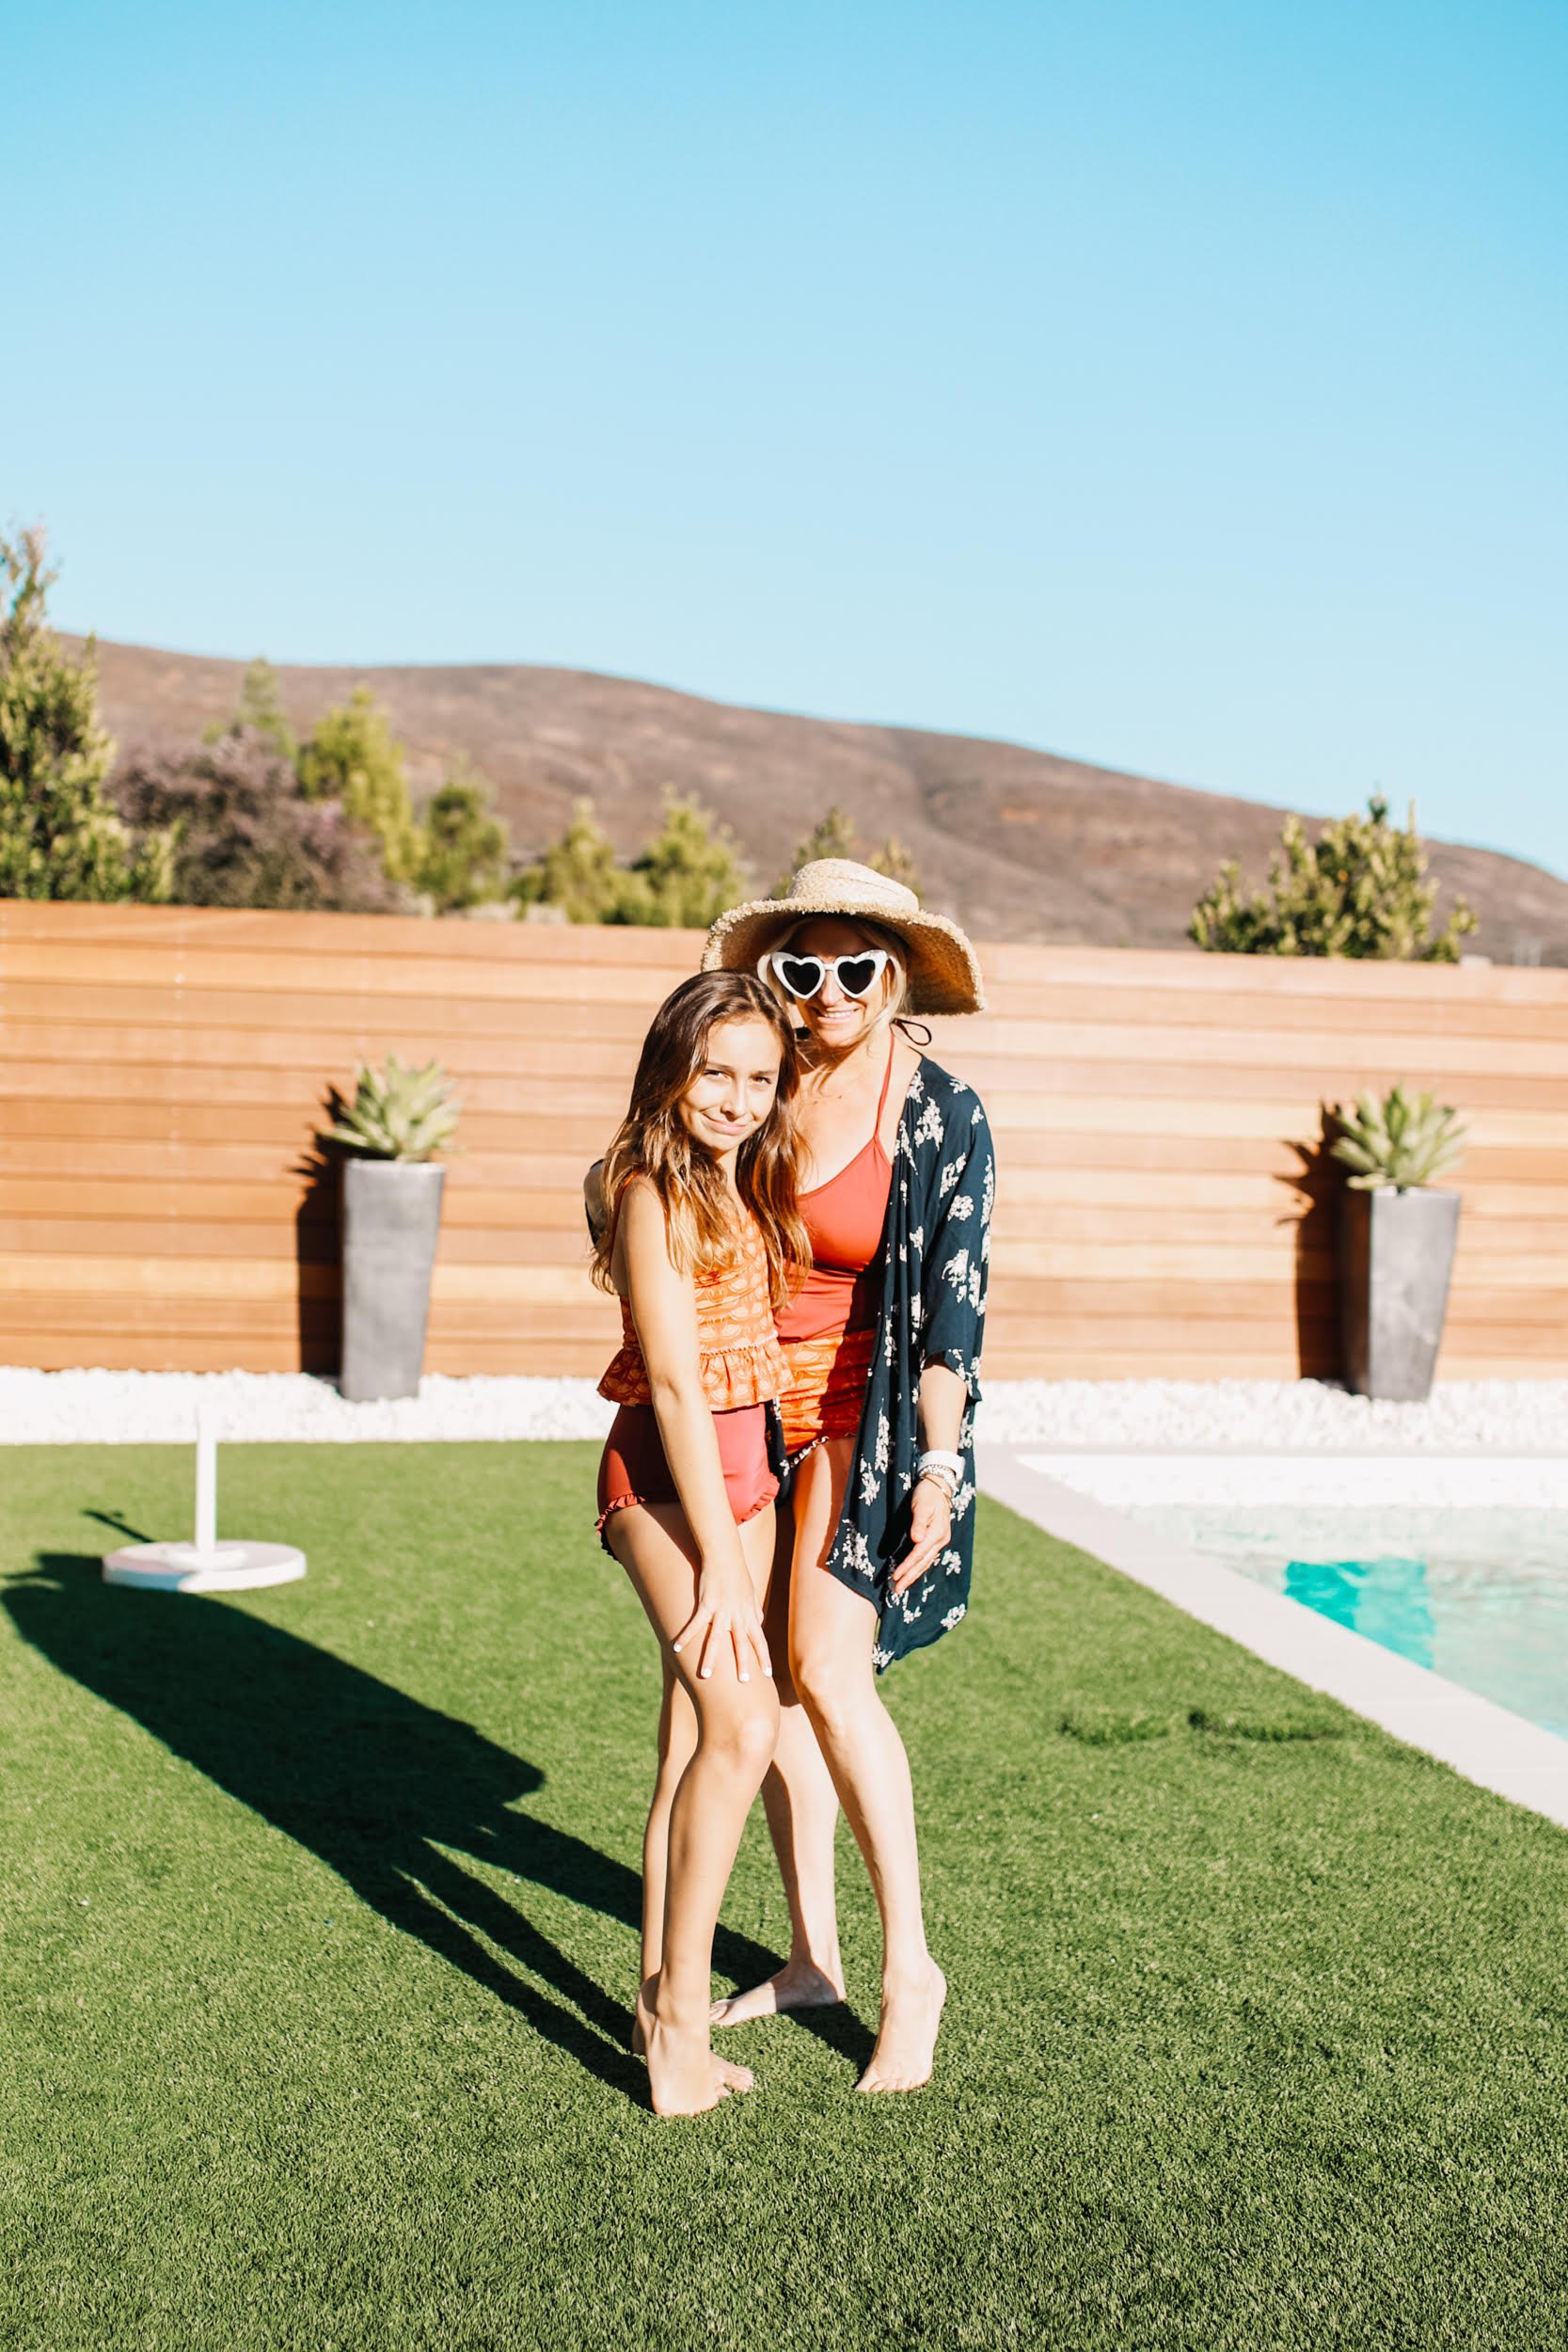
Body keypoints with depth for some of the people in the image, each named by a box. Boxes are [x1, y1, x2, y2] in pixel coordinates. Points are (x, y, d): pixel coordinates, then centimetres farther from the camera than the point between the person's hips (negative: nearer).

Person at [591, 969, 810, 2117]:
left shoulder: (747, 1190, 11)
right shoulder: (654, 1196, -14)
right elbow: (675, 1384, -18)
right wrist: (719, 1560, -19)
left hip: (743, 1462, 8)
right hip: (667, 1473, -8)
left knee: (697, 1736, 10)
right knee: (742, 1724, -18)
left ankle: (664, 1996, 18)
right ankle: (679, 2018, -11)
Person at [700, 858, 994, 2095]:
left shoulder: (943, 1118, -10)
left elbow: (955, 1307, -11)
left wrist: (938, 1470, -16)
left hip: (864, 1413, -5)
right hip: (751, 1401, 5)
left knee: (827, 1669, -14)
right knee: (773, 1672, 7)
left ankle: (911, 1968, 0)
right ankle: (813, 1954, 20)